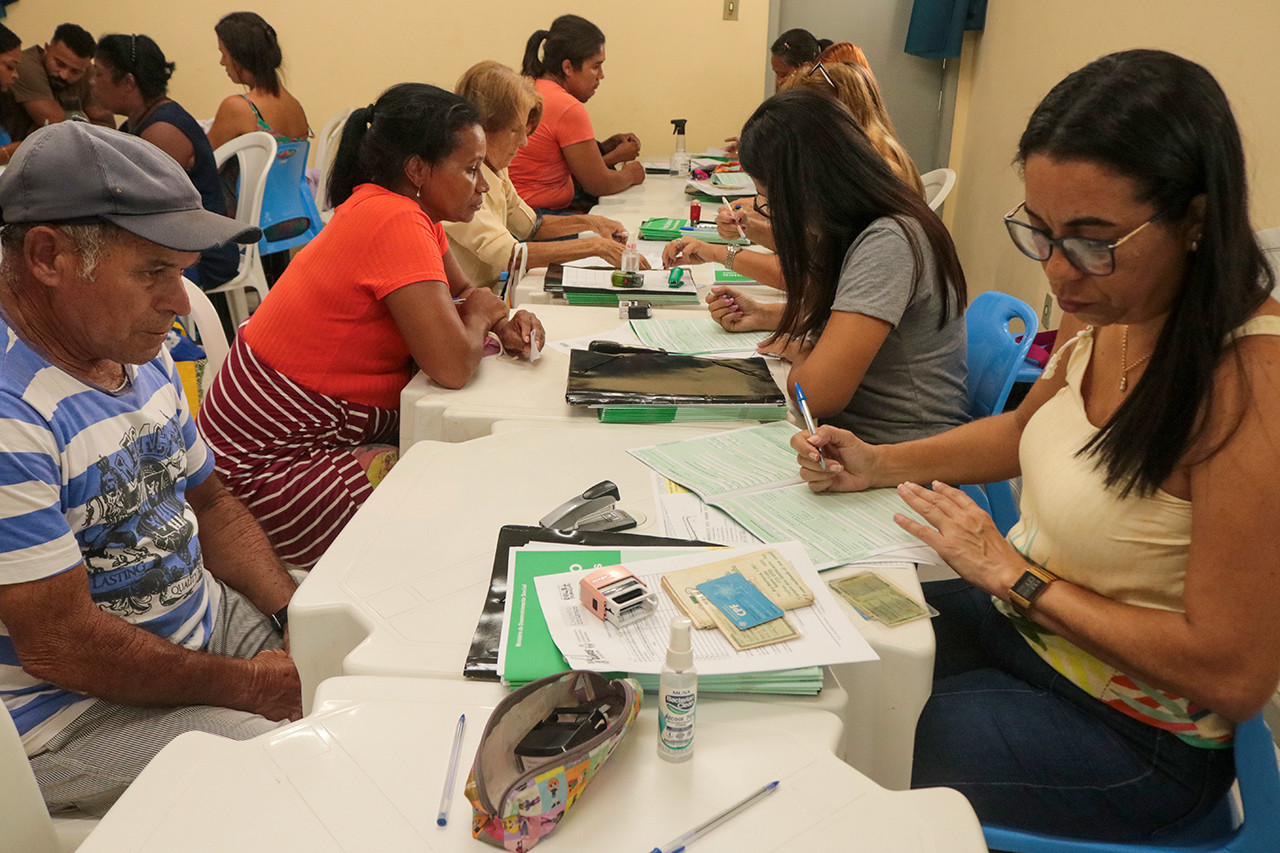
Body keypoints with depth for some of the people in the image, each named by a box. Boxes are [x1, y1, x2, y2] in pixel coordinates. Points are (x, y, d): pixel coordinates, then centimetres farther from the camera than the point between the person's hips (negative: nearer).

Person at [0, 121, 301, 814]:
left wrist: (301, 616, -3)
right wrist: (247, 686, -14)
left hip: (208, 615, 8)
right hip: (76, 714, -8)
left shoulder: (137, 348, 3)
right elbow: (61, 646, -25)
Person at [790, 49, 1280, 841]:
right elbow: (1024, 427, 12)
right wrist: (878, 465, -2)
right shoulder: (1112, 314, -8)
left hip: (1131, 735, -6)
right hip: (1025, 621, 7)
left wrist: (1014, 574, -20)